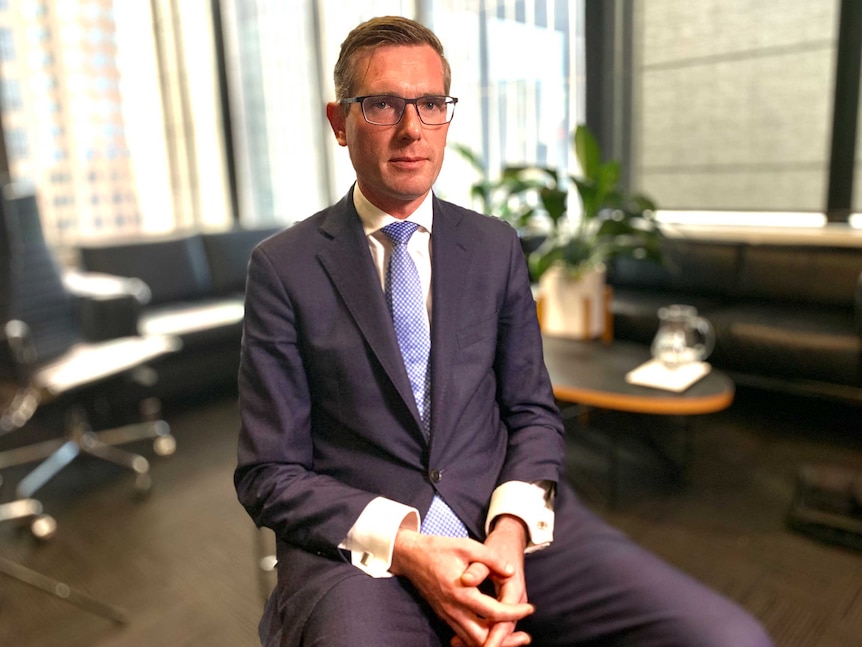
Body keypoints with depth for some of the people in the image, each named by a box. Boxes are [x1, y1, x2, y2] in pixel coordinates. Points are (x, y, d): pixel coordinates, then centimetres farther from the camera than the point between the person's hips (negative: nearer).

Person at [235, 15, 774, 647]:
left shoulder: (496, 247, 8)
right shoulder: (283, 268, -2)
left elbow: (532, 412, 10)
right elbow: (270, 472, -2)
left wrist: (512, 529, -9)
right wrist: (402, 545, -16)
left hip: (508, 525, 3)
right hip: (359, 544, -2)